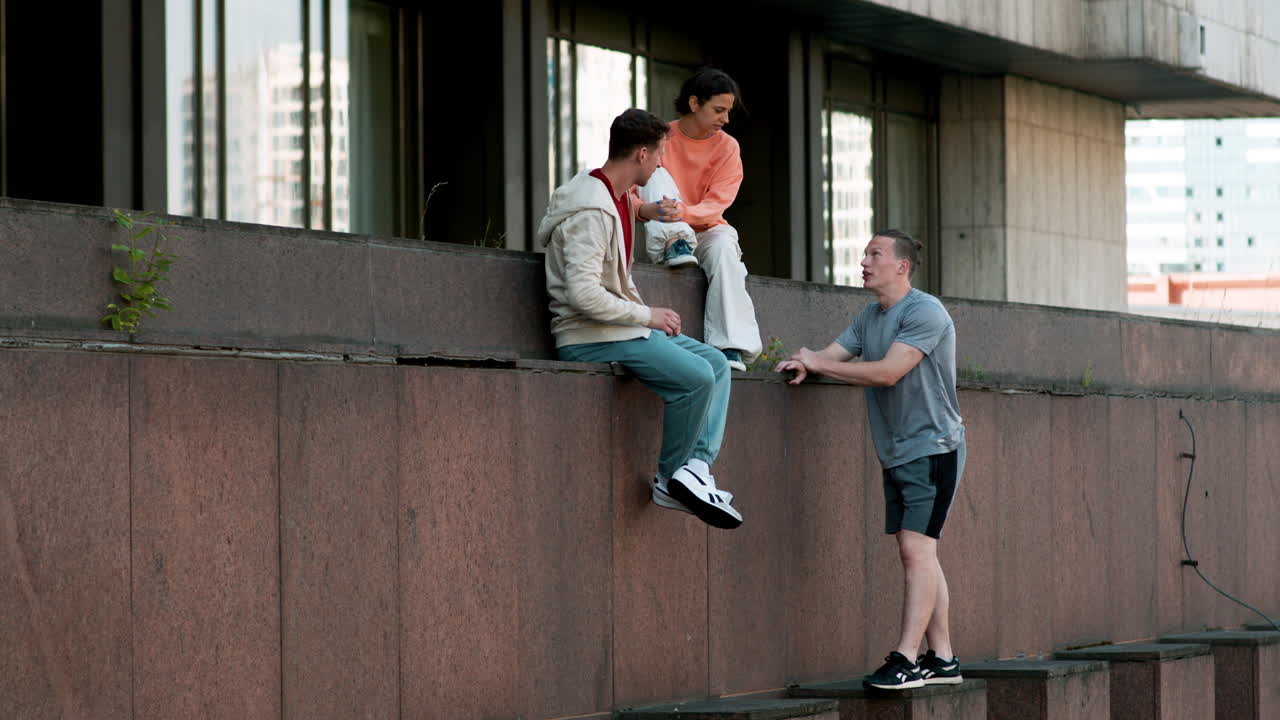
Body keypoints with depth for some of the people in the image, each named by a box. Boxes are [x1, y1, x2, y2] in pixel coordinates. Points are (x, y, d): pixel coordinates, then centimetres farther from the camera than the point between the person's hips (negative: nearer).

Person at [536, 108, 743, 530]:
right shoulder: (591, 211, -21)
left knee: (716, 363, 6)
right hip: (589, 337, -11)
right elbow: (583, 294, -28)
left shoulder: (619, 197, 13)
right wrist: (646, 316, -18)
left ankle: (696, 464, -9)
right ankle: (670, 480, -7)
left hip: (620, 328, 11)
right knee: (696, 376, -23)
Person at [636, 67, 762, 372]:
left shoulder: (727, 147, 0)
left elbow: (716, 204, -12)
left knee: (723, 249, -35)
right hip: (660, 233, 0)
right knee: (656, 174, -18)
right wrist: (647, 210, -33)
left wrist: (683, 213, -34)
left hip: (705, 230, 0)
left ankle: (732, 348, -42)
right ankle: (674, 243, -37)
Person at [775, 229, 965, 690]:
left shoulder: (925, 312, -14)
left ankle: (907, 659, -18)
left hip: (932, 448, -8)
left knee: (917, 549, -14)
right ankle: (942, 659, 11)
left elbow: (888, 372, -22)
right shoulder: (870, 317, 14)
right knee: (916, 555, 7)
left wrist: (818, 363, -14)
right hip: (896, 455, 8)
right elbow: (831, 355, 12)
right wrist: (806, 366, -13)